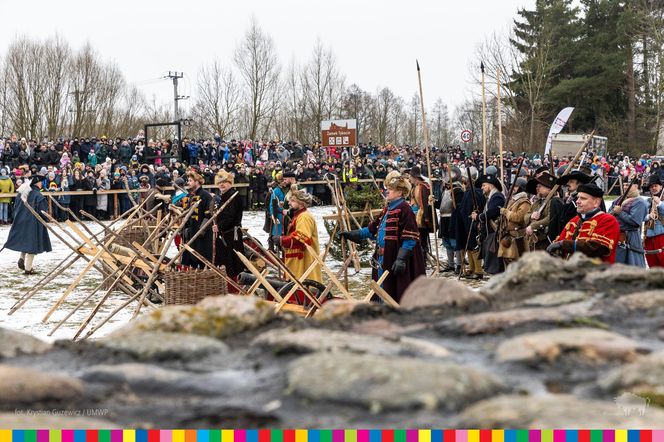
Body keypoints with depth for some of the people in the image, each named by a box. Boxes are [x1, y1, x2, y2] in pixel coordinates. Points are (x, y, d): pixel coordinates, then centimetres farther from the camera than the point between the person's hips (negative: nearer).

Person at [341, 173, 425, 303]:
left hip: (396, 259, -10)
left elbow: (410, 238, -19)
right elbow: (373, 229, 23)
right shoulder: (388, 209, 16)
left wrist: (401, 258, -23)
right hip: (384, 259, 10)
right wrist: (353, 234, 19)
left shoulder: (404, 209, -13)